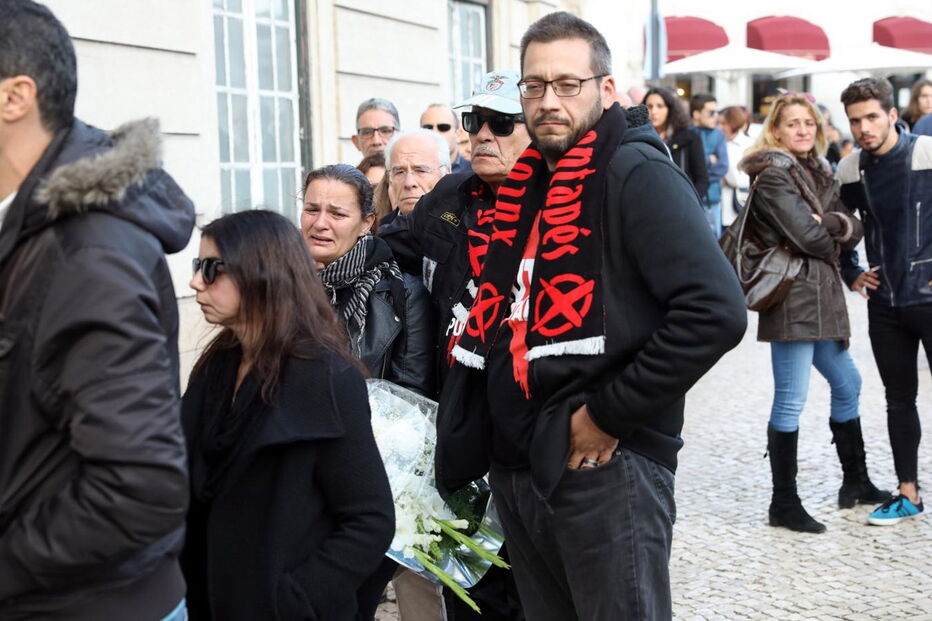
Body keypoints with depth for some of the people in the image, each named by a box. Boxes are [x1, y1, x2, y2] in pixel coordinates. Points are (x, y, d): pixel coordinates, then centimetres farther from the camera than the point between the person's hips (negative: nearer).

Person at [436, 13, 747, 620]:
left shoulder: (636, 176, -11)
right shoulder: (523, 187, 13)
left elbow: (716, 311, -23)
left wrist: (609, 415, -18)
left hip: (606, 471, -8)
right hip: (517, 470, 8)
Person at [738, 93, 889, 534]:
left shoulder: (818, 173, 17)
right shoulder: (774, 175, -9)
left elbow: (853, 231, 8)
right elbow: (807, 237, -17)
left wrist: (832, 223, -13)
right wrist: (834, 239, 3)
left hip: (820, 298, 10)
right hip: (793, 297, -10)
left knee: (847, 385, 20)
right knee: (791, 402, -7)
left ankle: (856, 484, 35)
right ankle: (784, 505, 1)